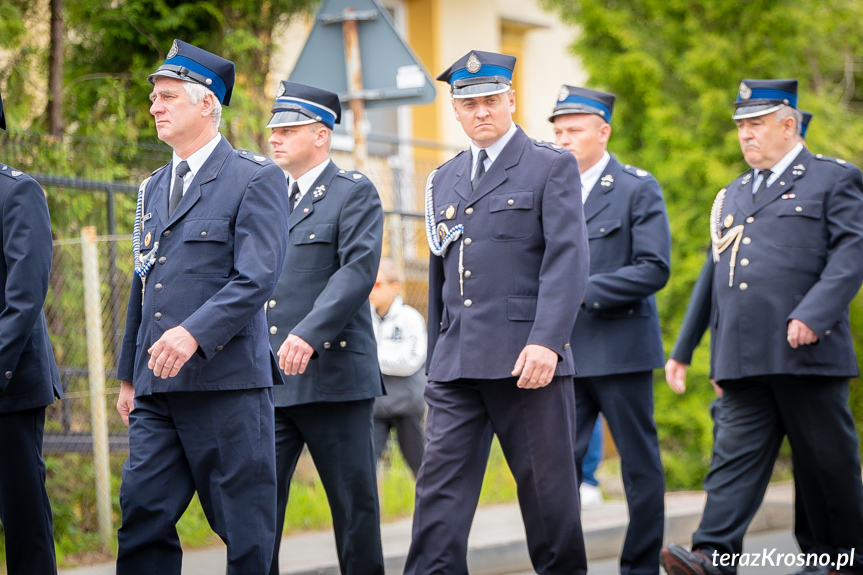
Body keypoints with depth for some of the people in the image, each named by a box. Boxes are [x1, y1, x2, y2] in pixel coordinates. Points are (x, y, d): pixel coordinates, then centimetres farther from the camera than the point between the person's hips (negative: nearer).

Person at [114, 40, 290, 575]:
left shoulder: (256, 179, -3)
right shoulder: (155, 187, 20)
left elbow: (257, 277, -14)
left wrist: (195, 332, -25)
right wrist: (129, 374, 21)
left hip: (226, 380, -7)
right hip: (158, 389, 7)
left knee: (246, 529, -2)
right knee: (143, 516, 1)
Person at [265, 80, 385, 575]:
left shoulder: (355, 192, -2)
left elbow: (359, 270, -15)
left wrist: (309, 334, -26)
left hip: (333, 374, -6)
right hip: (269, 381, 6)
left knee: (354, 502, 2)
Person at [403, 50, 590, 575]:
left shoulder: (553, 167, 1)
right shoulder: (445, 181, 19)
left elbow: (567, 260, -9)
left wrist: (546, 342, -21)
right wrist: (436, 358, 18)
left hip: (528, 360, -5)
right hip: (458, 364, 5)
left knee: (547, 485, 2)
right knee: (441, 483, -3)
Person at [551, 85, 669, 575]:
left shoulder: (639, 189, -3)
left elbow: (654, 269, -11)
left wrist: (585, 292, -17)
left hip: (621, 349, -4)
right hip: (564, 353, 4)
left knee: (640, 464, 4)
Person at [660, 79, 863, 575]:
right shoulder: (733, 196, 22)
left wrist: (813, 315, -20)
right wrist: (718, 358, 19)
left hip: (806, 352, -5)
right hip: (744, 361, 5)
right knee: (736, 454, -6)